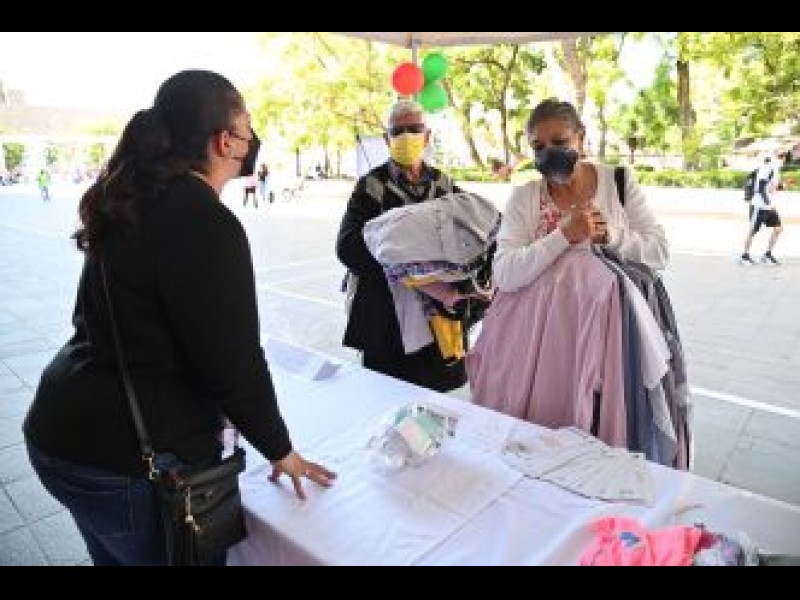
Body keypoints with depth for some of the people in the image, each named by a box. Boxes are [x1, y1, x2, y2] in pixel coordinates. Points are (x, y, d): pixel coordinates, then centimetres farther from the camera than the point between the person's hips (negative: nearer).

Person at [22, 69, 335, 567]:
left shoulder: (134, 202, 4)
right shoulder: (207, 224, -23)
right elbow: (234, 358, -20)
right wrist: (280, 450, -7)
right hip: (130, 457, -8)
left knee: (118, 555, 28)